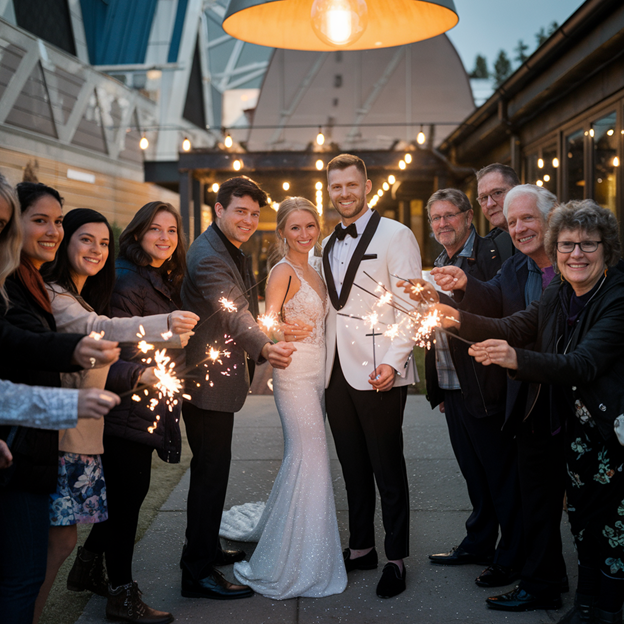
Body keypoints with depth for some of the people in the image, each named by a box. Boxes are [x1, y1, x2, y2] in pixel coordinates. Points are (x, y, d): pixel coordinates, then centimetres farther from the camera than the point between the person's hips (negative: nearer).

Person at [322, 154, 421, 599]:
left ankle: (396, 558, 15)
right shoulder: (328, 245, 16)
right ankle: (361, 547, 27)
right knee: (353, 466, 14)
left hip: (379, 373, -6)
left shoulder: (396, 236, -5)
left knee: (387, 469, 2)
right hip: (337, 373, 6)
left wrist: (392, 362, -20)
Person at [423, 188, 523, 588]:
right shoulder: (441, 263, 16)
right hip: (452, 389, 8)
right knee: (474, 473, 19)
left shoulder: (490, 255, -11)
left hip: (484, 387, -8)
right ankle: (478, 544, 33)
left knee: (502, 475, 3)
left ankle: (510, 559, 16)